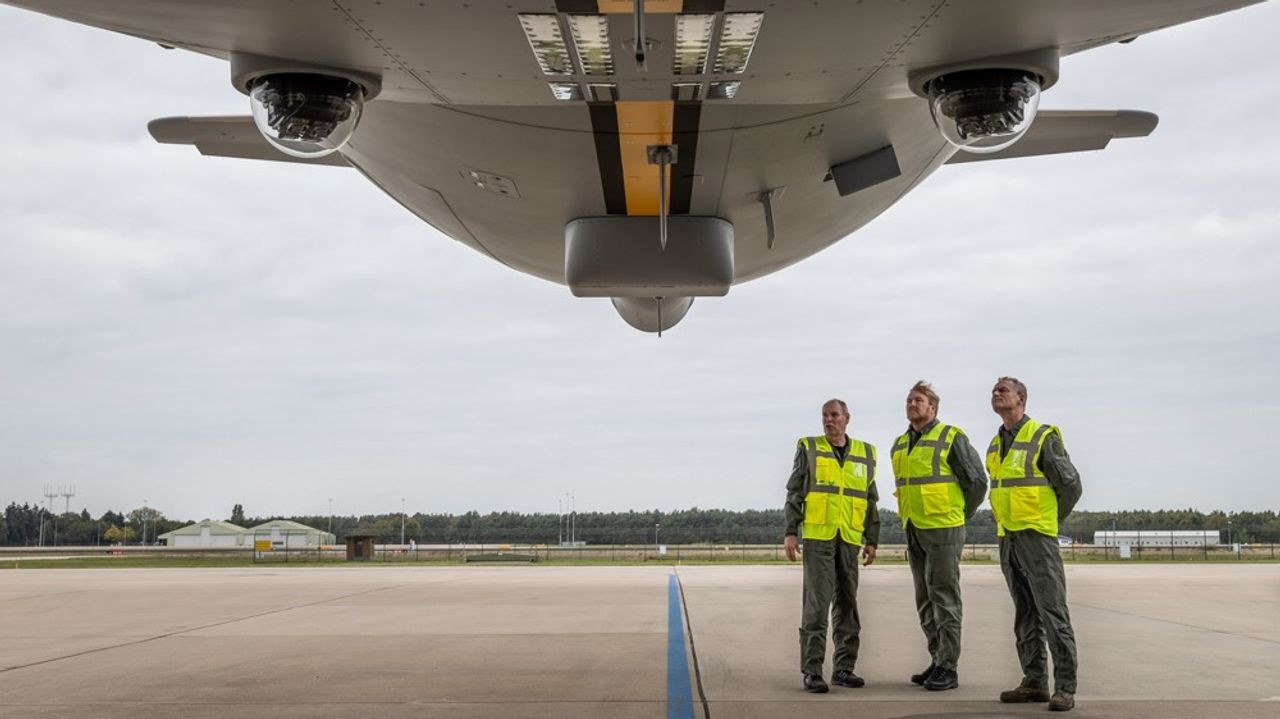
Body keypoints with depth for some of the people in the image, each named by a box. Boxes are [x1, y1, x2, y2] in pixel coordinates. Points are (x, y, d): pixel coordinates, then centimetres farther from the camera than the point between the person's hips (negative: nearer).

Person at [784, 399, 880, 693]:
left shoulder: (864, 453, 11)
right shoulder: (808, 448, 4)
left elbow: (871, 500, 14)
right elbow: (794, 493, 2)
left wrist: (872, 541, 9)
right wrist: (790, 532, -6)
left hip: (849, 539, 3)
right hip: (817, 536, -3)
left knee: (847, 603, 6)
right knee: (817, 603, -8)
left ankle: (844, 668, 14)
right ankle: (812, 671, -5)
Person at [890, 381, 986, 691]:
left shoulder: (951, 438, -8)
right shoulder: (900, 445, 14)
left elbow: (976, 481, -5)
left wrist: (960, 514, 4)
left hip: (943, 529, -8)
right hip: (913, 532, 8)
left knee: (944, 598, -6)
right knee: (925, 601, 11)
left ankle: (948, 668, -2)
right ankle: (937, 660, 19)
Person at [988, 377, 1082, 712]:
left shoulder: (1043, 437, -7)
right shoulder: (995, 445, 14)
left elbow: (1071, 485, -6)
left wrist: (1049, 520, 3)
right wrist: (1005, 521, 16)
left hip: (1036, 535, -7)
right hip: (1007, 538, 8)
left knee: (1053, 612, -8)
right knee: (1025, 616, 10)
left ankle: (1065, 687, -5)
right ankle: (1034, 682, 15)